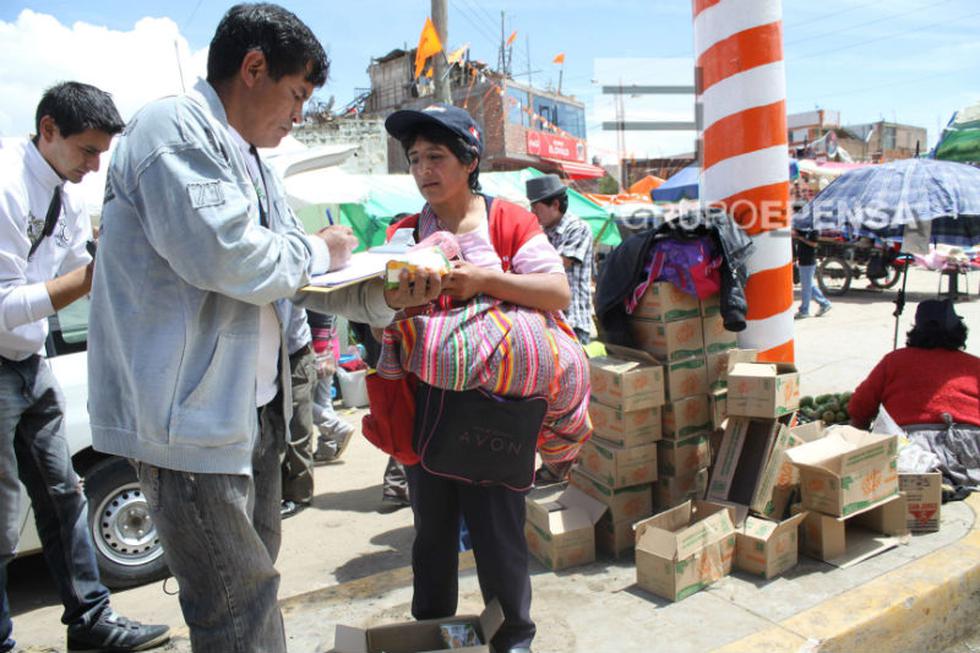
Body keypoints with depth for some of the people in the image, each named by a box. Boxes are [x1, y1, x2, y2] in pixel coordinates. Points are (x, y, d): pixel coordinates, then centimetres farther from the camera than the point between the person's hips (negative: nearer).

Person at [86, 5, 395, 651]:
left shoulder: (254, 163, 17)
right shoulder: (174, 127, -13)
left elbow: (297, 276, 17)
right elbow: (227, 257, -27)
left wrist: (384, 293, 1)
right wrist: (319, 250, -9)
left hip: (256, 409, 10)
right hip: (191, 415, -10)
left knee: (255, 582, 21)